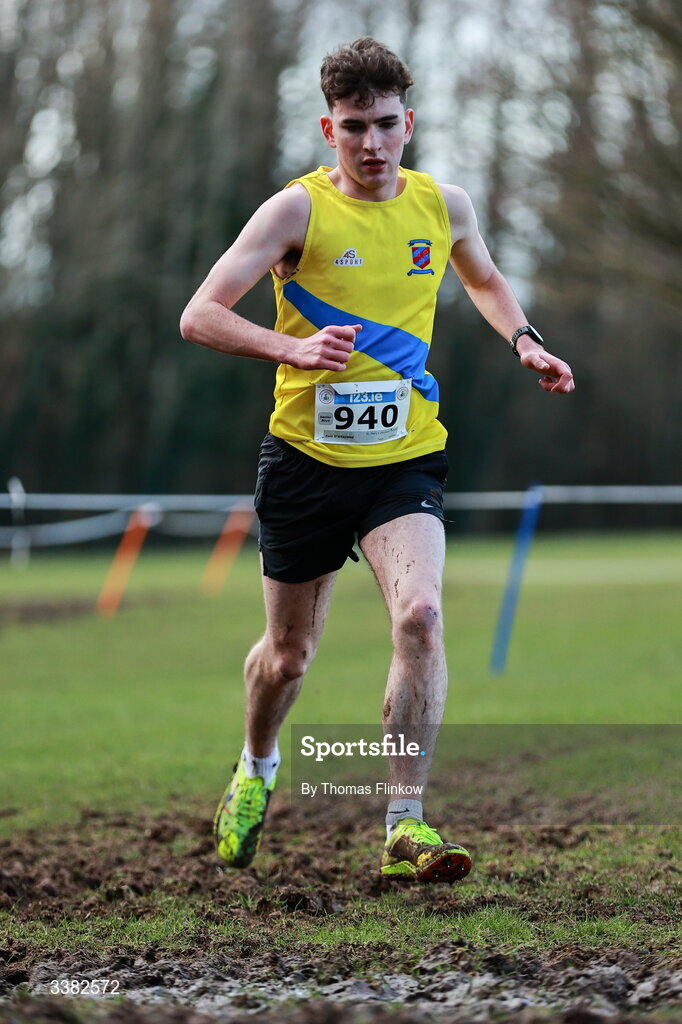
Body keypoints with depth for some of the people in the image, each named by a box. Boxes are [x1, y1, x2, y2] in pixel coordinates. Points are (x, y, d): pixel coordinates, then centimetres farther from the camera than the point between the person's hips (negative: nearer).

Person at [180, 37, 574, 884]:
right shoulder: (298, 209, -9)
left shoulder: (443, 205, 3)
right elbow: (199, 316, -14)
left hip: (405, 457, 1)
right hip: (306, 457, -1)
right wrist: (292, 348, -30)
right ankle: (255, 772, 45)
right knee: (289, 650, 12)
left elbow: (484, 280, 26)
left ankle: (404, 827, -18)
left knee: (421, 616, -23)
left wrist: (524, 340, 7)